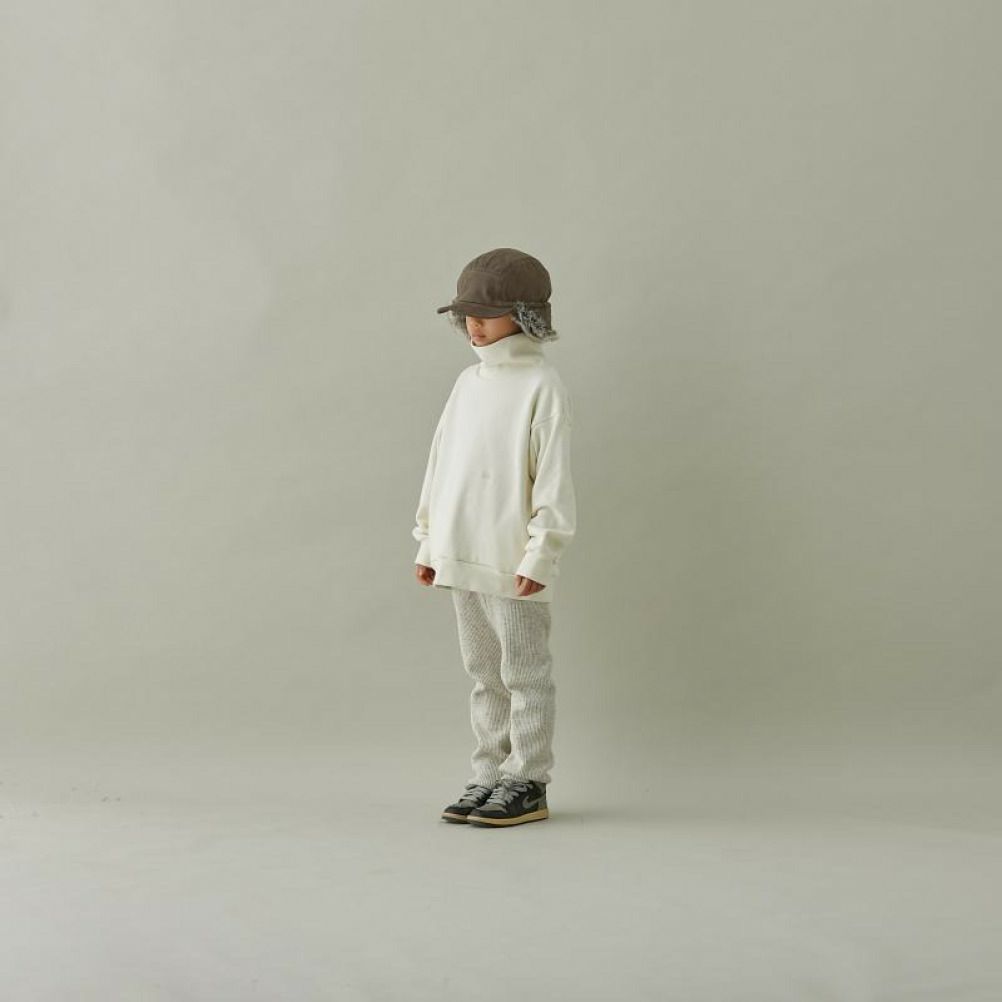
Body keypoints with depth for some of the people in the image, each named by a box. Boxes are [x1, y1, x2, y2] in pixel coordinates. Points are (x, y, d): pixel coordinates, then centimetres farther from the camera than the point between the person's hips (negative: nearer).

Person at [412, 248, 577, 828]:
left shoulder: (542, 387, -9)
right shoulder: (468, 383, 12)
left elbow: (553, 479, -13)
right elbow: (442, 465, 16)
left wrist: (541, 555, -16)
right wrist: (430, 543, 15)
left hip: (513, 563, -7)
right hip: (463, 560, 7)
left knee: (525, 675, 2)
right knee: (485, 675, 14)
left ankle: (526, 785, 9)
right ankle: (490, 776, 22)